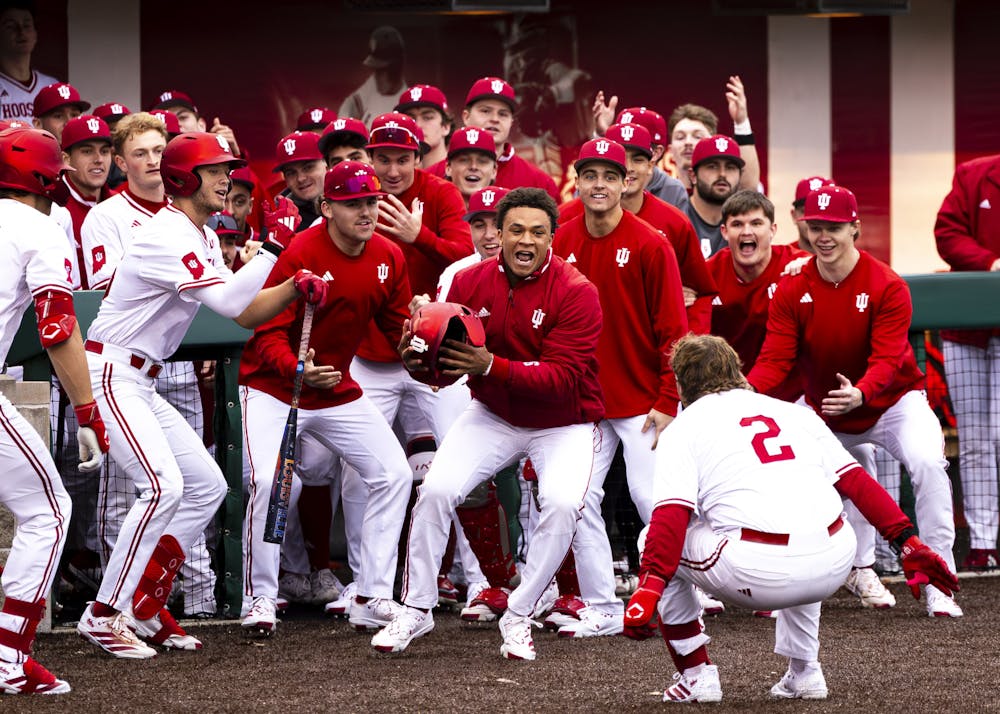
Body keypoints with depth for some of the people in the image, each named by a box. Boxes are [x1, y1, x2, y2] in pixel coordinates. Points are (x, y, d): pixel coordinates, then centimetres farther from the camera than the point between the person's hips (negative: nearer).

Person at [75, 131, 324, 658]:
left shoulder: (203, 239, 14)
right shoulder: (168, 236, -18)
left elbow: (247, 312, 12)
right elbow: (231, 303, -27)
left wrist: (295, 288, -4)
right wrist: (273, 247, -25)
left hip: (139, 383, 11)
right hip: (108, 374, -11)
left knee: (206, 485, 10)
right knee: (162, 486, -22)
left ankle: (145, 606, 12)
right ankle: (105, 616, -16)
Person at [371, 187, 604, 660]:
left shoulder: (576, 293, -20)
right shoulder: (470, 283, -8)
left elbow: (563, 377, -29)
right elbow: (448, 366, -4)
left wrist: (491, 366, -41)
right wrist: (421, 361, -29)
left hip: (561, 423, -3)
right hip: (493, 416, 3)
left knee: (562, 503, -27)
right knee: (436, 491, -14)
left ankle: (518, 616, -11)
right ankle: (416, 609, 2)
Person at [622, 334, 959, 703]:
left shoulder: (683, 429, 12)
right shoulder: (793, 412, 25)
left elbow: (671, 517, -4)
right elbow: (858, 482, 15)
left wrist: (648, 589, -12)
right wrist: (909, 544, 13)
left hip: (758, 574, -5)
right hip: (832, 568, 5)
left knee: (660, 546, 22)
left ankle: (695, 673, 18)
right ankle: (803, 672, 34)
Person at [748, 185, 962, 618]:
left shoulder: (888, 287, -19)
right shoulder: (791, 291, -9)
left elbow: (887, 359, -28)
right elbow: (775, 359, -15)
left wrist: (859, 394, -50)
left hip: (890, 400, -4)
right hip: (821, 411, 4)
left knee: (927, 460, -29)